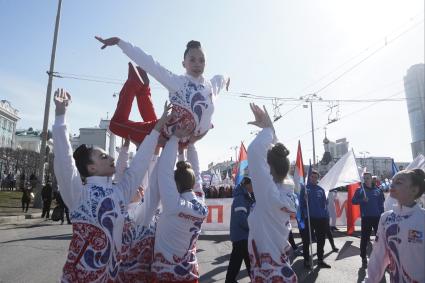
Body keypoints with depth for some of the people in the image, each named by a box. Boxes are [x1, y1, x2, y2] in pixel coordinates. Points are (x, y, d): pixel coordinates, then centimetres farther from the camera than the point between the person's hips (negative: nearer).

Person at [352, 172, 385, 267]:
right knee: (364, 238, 3)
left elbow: (381, 204, 7)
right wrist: (362, 200, -19)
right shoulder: (359, 190, 0)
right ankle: (363, 258, 11)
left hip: (377, 217, 2)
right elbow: (353, 201, -3)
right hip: (366, 218, -2)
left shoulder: (378, 190, 5)